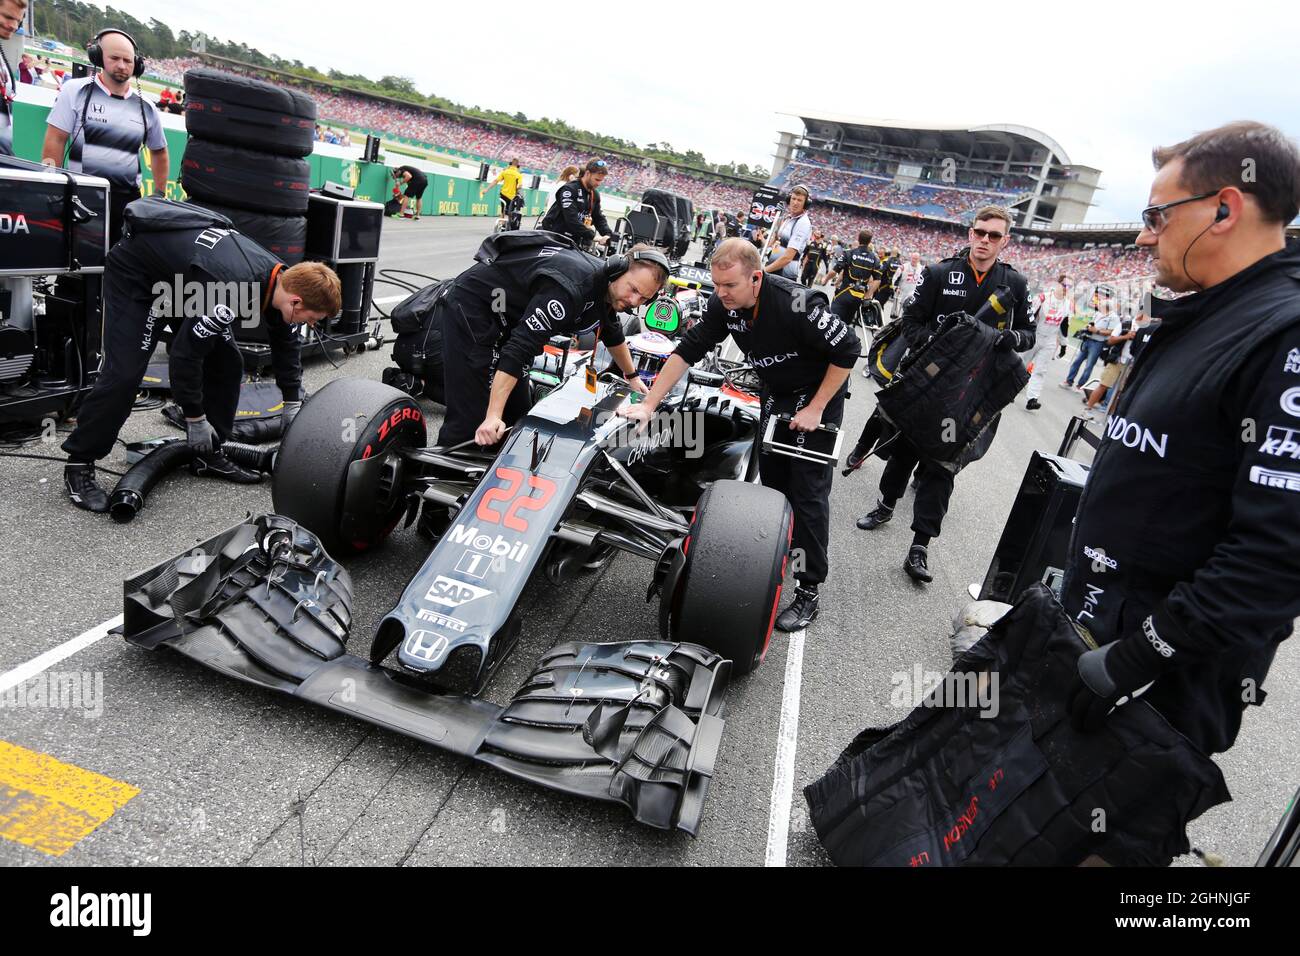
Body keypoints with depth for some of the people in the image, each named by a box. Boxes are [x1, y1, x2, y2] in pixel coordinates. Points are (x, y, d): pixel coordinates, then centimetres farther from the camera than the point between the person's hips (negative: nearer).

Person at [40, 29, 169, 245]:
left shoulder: (146, 108, 11)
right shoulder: (76, 91, 1)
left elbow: (159, 152, 24)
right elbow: (55, 141, -2)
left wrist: (160, 195, 18)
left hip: (128, 201, 3)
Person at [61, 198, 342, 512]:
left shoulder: (280, 277, -13)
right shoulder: (232, 289, -39)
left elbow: (285, 346, 4)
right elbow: (185, 354, -32)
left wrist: (293, 406, 7)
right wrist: (195, 419, -21)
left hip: (179, 272, 8)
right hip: (134, 272, -8)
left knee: (227, 362, 0)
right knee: (124, 372, -16)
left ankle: (209, 454, 11)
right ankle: (79, 464, -2)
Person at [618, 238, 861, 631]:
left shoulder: (797, 304, -33)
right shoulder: (724, 304, -15)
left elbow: (848, 350, -23)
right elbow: (687, 350, -11)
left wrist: (815, 409, -20)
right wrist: (649, 404, -16)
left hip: (819, 396, -6)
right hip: (775, 395, 6)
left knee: (808, 493, -7)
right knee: (772, 484, 8)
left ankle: (808, 591, 1)